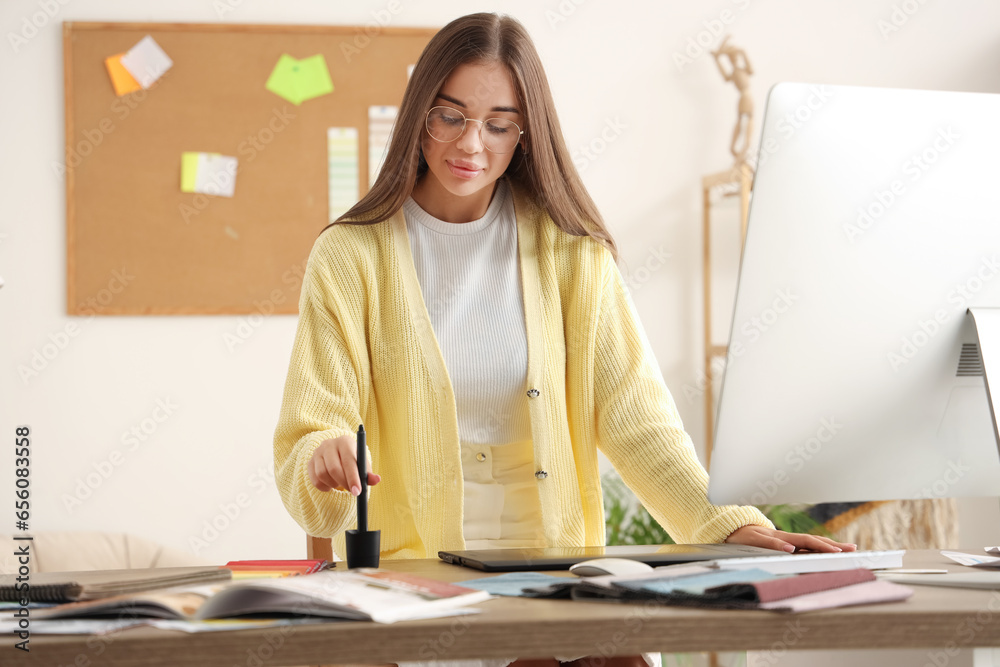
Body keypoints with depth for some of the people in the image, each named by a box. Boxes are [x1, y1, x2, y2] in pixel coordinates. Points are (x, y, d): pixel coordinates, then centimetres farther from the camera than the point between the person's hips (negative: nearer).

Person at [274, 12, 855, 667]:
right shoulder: (350, 257, 3)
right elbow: (309, 432, -2)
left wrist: (731, 524, -16)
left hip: (555, 578, 2)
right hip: (406, 569, -1)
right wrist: (324, 461, -28)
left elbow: (634, 415, 0)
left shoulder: (570, 251, 8)